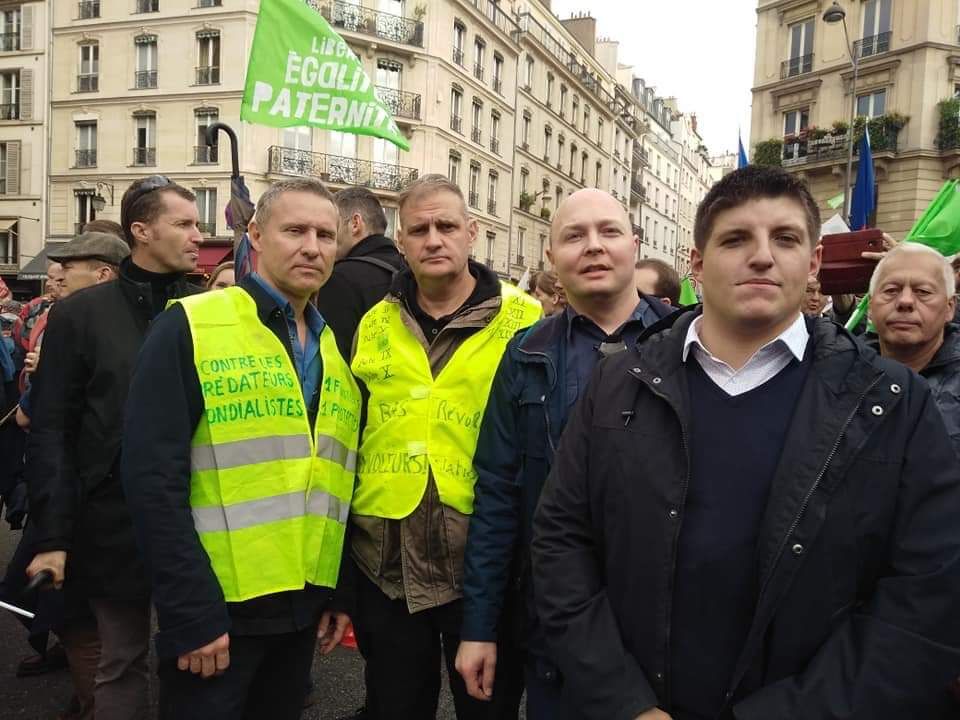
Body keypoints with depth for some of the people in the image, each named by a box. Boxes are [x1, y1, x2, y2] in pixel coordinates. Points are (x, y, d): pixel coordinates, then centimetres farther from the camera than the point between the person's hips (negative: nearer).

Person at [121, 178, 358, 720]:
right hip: (217, 606, -5)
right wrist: (192, 611, -17)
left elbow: (344, 483, 10)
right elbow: (154, 477, -15)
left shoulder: (338, 350, 8)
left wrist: (342, 591, 7)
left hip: (304, 603, 6)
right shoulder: (189, 329, -10)